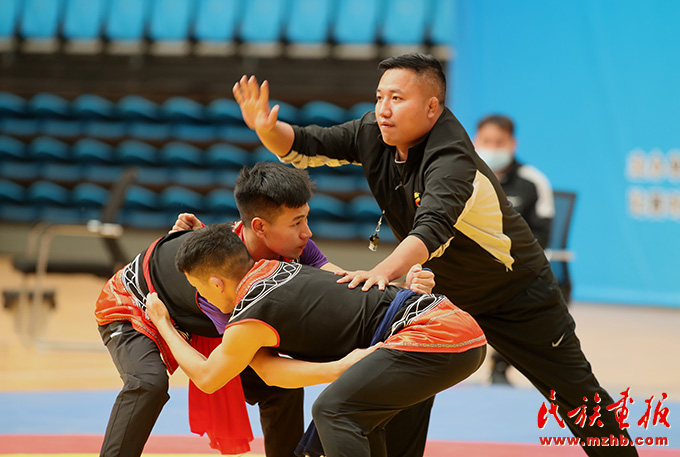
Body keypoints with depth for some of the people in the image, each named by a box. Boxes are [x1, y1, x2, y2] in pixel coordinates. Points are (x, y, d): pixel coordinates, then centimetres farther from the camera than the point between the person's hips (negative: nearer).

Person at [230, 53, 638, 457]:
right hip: (445, 292, 6)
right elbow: (302, 147, -9)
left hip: (518, 295, -6)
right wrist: (267, 129, -31)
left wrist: (382, 272, -68)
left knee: (576, 393, 4)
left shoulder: (451, 161, -35)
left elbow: (432, 228, -51)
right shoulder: (375, 135, -13)